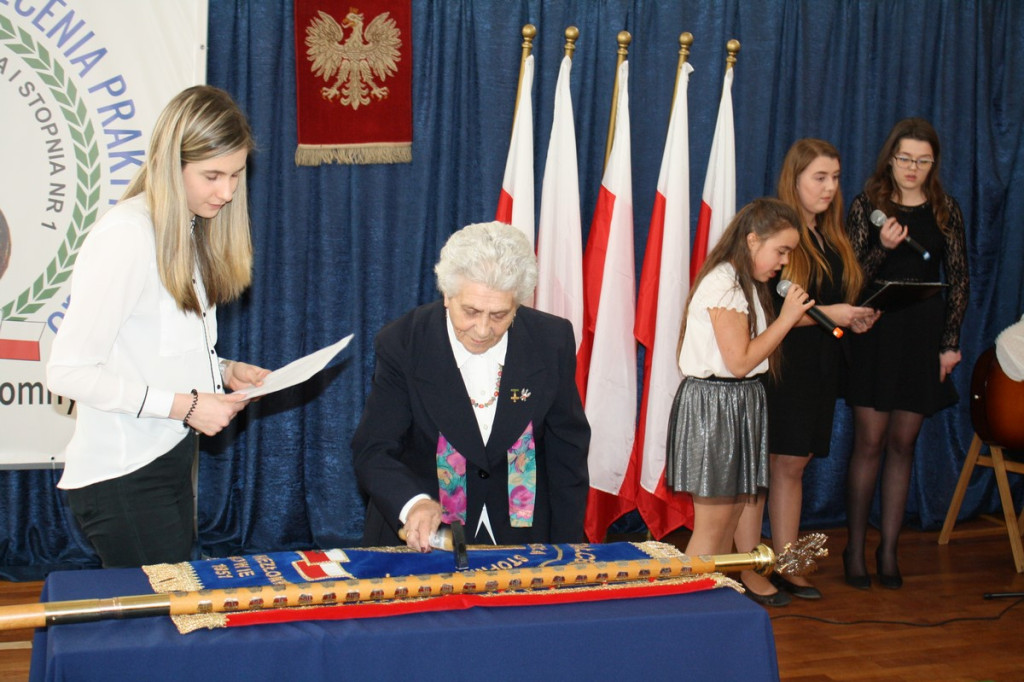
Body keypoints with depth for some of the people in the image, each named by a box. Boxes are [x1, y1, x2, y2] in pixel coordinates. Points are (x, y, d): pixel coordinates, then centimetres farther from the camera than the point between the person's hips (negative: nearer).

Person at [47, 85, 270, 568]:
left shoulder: (188, 231, 10)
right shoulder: (126, 236, -18)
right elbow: (68, 371, -21)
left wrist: (224, 371, 0)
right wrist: (185, 405, -20)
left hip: (169, 459, 9)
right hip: (121, 478, -9)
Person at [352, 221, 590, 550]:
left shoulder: (552, 340, -3)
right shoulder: (402, 344, -8)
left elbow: (567, 451, 6)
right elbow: (372, 451, -9)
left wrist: (565, 552, 5)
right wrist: (413, 504, -29)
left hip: (522, 537, 1)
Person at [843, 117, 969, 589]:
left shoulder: (945, 210, 6)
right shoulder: (868, 205, 0)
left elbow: (959, 280, 8)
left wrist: (951, 342, 1)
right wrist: (883, 247, -21)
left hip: (923, 338, 2)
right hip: (875, 335, -2)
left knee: (903, 444, 6)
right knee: (869, 442, -2)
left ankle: (889, 549, 14)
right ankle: (855, 548, 9)